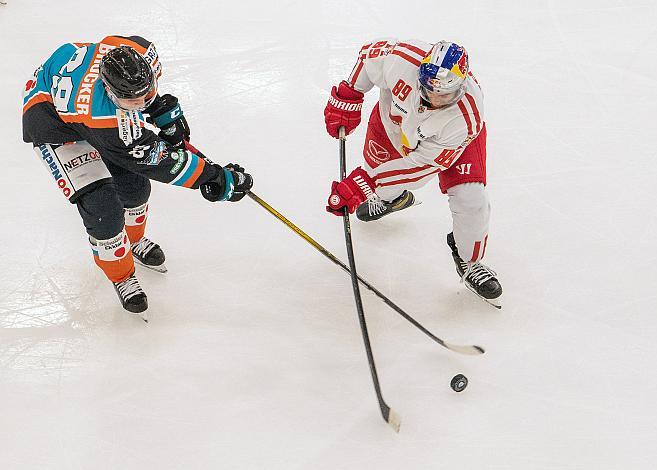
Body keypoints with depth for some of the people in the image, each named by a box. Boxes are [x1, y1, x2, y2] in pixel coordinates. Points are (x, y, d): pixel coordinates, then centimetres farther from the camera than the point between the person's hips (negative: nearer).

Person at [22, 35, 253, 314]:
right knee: (102, 206, -11)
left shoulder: (138, 51, -30)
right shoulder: (106, 121, -44)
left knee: (134, 181, 10)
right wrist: (217, 179, -32)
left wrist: (160, 106, -3)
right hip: (53, 121, -7)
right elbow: (156, 160, -35)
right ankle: (122, 276, 15)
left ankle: (133, 240, 41)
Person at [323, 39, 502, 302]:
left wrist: (365, 184, -35)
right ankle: (393, 198, 56)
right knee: (375, 164, 17)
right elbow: (370, 53, -16)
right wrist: (346, 97, -12)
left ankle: (469, 262, 16)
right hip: (395, 117, 3)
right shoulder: (401, 59, -41)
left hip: (448, 136, -3)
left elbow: (422, 162, -36)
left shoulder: (467, 120, -44)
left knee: (470, 199, -14)